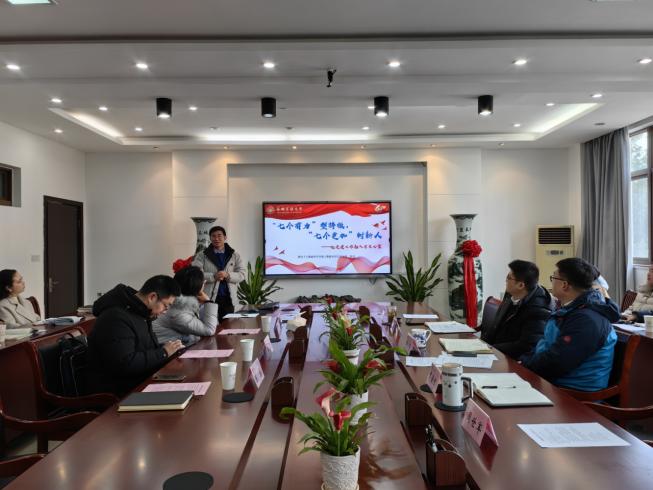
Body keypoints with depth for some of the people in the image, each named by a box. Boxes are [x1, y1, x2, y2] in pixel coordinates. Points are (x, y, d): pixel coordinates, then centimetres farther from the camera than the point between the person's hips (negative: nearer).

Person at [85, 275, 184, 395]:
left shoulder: (139, 312, 10)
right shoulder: (116, 318, -20)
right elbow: (125, 364, -27)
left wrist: (167, 348, 2)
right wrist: (163, 353, -19)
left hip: (139, 382, 9)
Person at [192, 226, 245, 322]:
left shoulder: (235, 255, 9)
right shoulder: (202, 255, 3)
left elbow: (241, 274, 2)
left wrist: (228, 275, -16)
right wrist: (213, 276, -20)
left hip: (228, 298, 2)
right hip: (208, 298, -2)